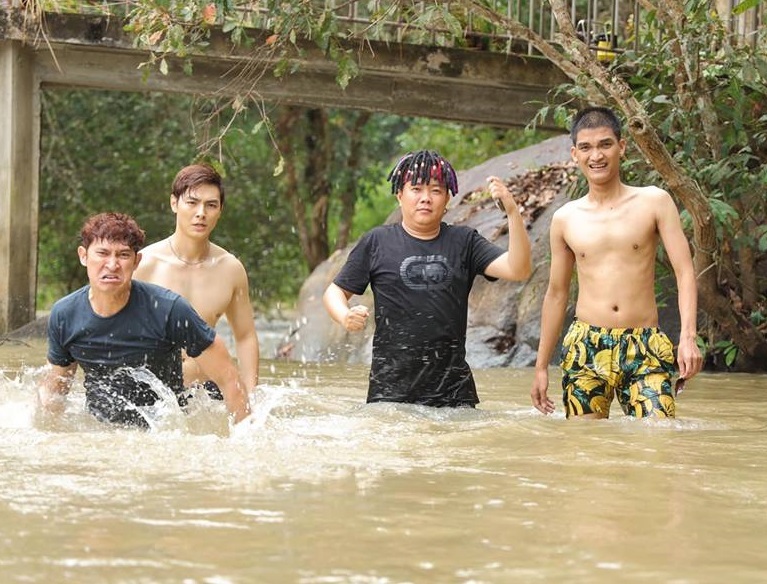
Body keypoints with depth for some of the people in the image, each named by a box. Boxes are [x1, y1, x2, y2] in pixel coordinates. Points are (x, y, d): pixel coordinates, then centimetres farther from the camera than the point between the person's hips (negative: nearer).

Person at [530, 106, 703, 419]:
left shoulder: (654, 202, 2)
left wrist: (688, 337, -15)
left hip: (645, 349, -2)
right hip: (584, 348, 2)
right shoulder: (565, 219, 9)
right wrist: (541, 366, 17)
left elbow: (685, 272, -2)